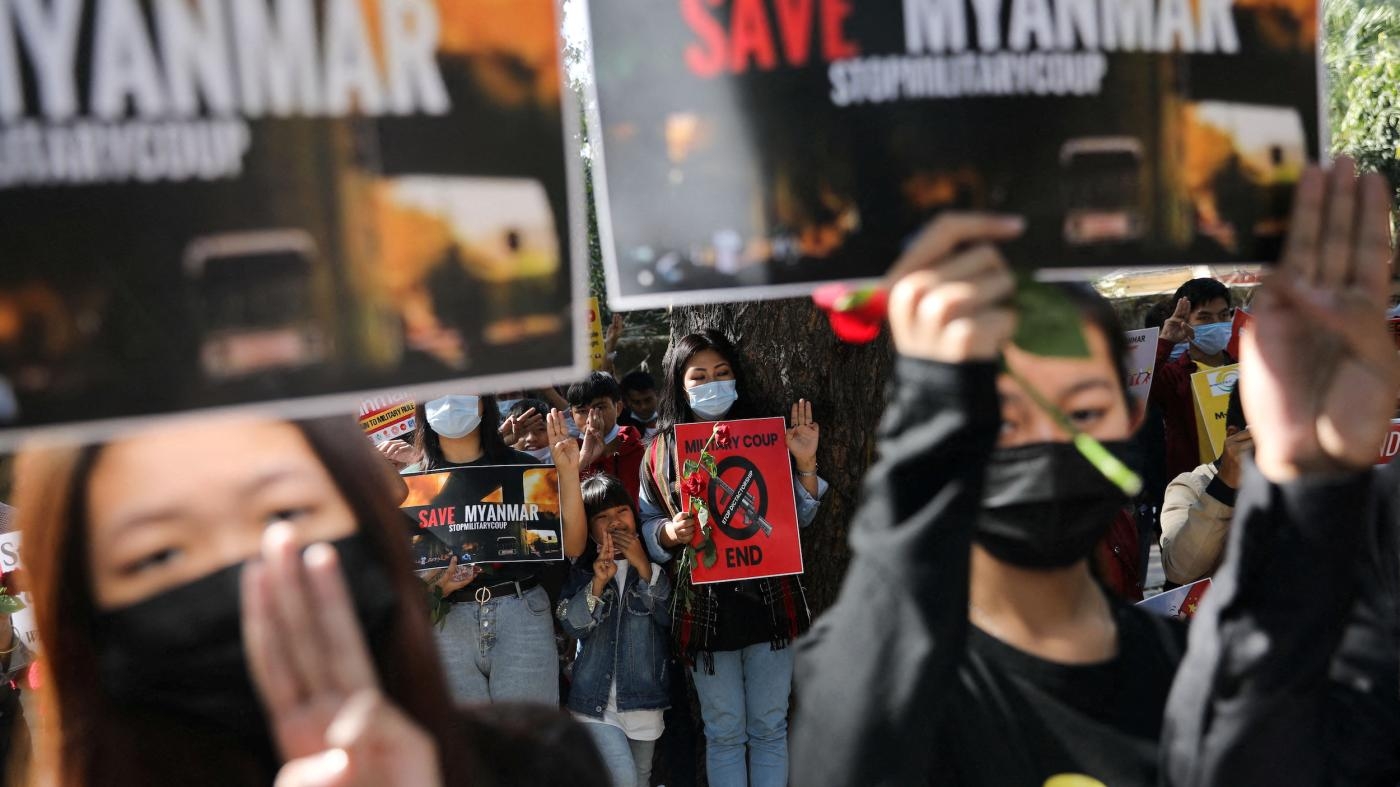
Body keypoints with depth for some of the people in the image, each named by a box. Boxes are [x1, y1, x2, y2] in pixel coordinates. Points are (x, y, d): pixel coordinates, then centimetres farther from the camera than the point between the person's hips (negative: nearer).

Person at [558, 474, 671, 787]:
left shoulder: (654, 561, 2)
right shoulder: (580, 568, 0)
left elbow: (669, 616, -10)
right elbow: (572, 626, -10)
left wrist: (644, 567, -19)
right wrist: (597, 582, -24)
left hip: (645, 699, 2)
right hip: (597, 701, -2)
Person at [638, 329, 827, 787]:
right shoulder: (661, 451, 2)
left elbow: (800, 518, 5)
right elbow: (647, 527, 7)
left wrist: (805, 465, -11)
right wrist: (670, 533, -15)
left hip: (769, 602, 1)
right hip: (705, 608, 0)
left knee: (770, 730, 8)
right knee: (724, 735, 8)